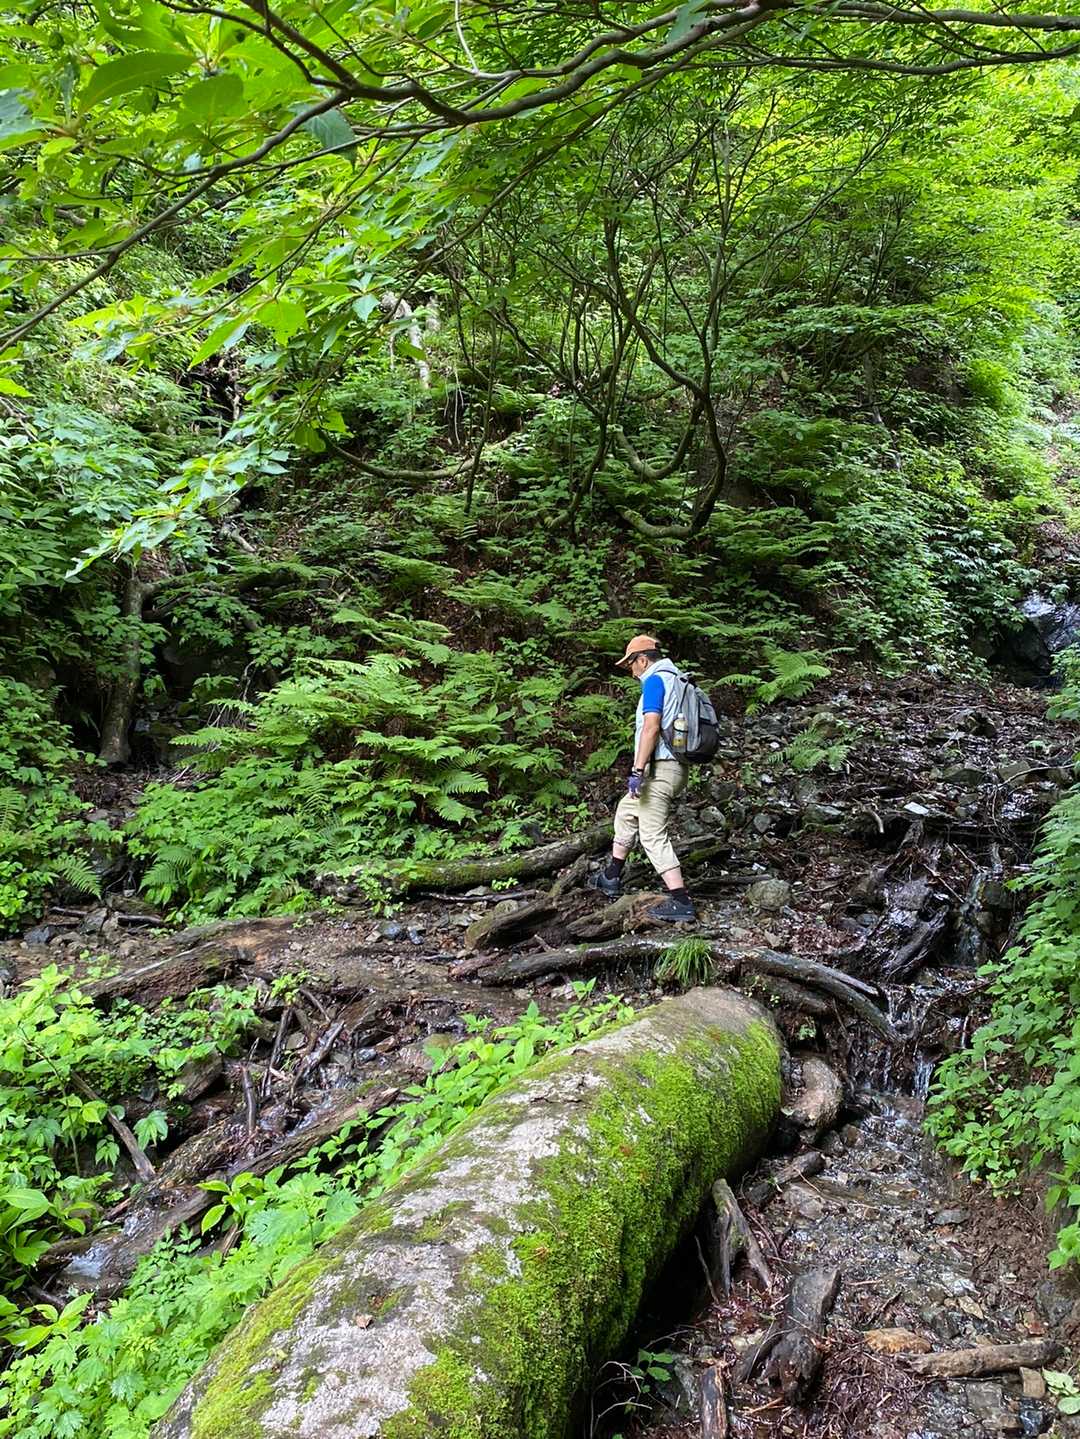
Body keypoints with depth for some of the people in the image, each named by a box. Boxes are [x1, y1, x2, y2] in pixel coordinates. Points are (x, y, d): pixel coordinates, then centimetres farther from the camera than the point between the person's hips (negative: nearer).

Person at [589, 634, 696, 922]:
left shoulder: (654, 681, -11)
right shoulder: (674, 680, 18)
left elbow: (652, 726, -22)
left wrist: (637, 770, -24)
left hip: (659, 769, -10)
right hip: (674, 768, 10)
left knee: (653, 836, -8)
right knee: (626, 812, 24)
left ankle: (681, 902, -10)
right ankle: (611, 877, 31)